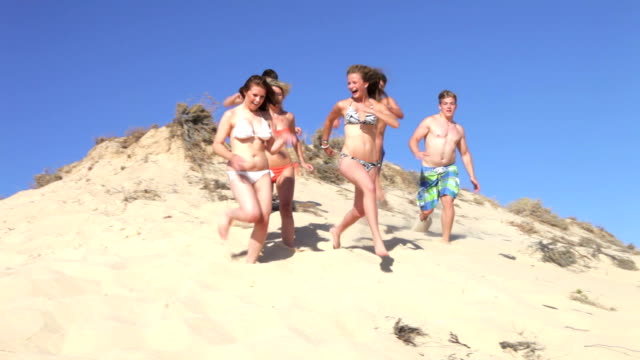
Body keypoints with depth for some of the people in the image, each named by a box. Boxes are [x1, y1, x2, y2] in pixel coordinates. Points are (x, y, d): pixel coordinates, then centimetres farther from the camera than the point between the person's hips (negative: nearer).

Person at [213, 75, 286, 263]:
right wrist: (232, 157, -23)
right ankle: (228, 216, 11)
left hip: (262, 173, 5)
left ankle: (250, 263, 10)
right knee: (252, 214, -23)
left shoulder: (264, 117, 12)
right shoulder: (231, 115, -1)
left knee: (264, 220, -4)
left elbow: (272, 148, 14)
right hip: (239, 173, -5)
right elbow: (217, 145, -4)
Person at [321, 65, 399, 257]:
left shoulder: (377, 106, 5)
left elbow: (395, 123, -13)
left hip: (371, 162, 3)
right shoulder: (343, 105, 4)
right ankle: (377, 240, -34)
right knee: (369, 188, -32)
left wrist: (372, 110, -20)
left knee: (360, 210, 10)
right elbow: (329, 121, 24)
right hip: (348, 158, -3)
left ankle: (337, 230, 39)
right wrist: (325, 144, 32)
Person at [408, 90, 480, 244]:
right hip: (429, 170, -2)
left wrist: (472, 176, 12)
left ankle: (446, 240, -15)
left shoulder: (458, 129, 13)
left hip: (449, 169, 2)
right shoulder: (430, 121, -1)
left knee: (448, 201, -21)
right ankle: (423, 218, 39)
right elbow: (413, 140, -9)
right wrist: (417, 152, -32)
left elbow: (465, 154, 19)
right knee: (428, 209, 0)